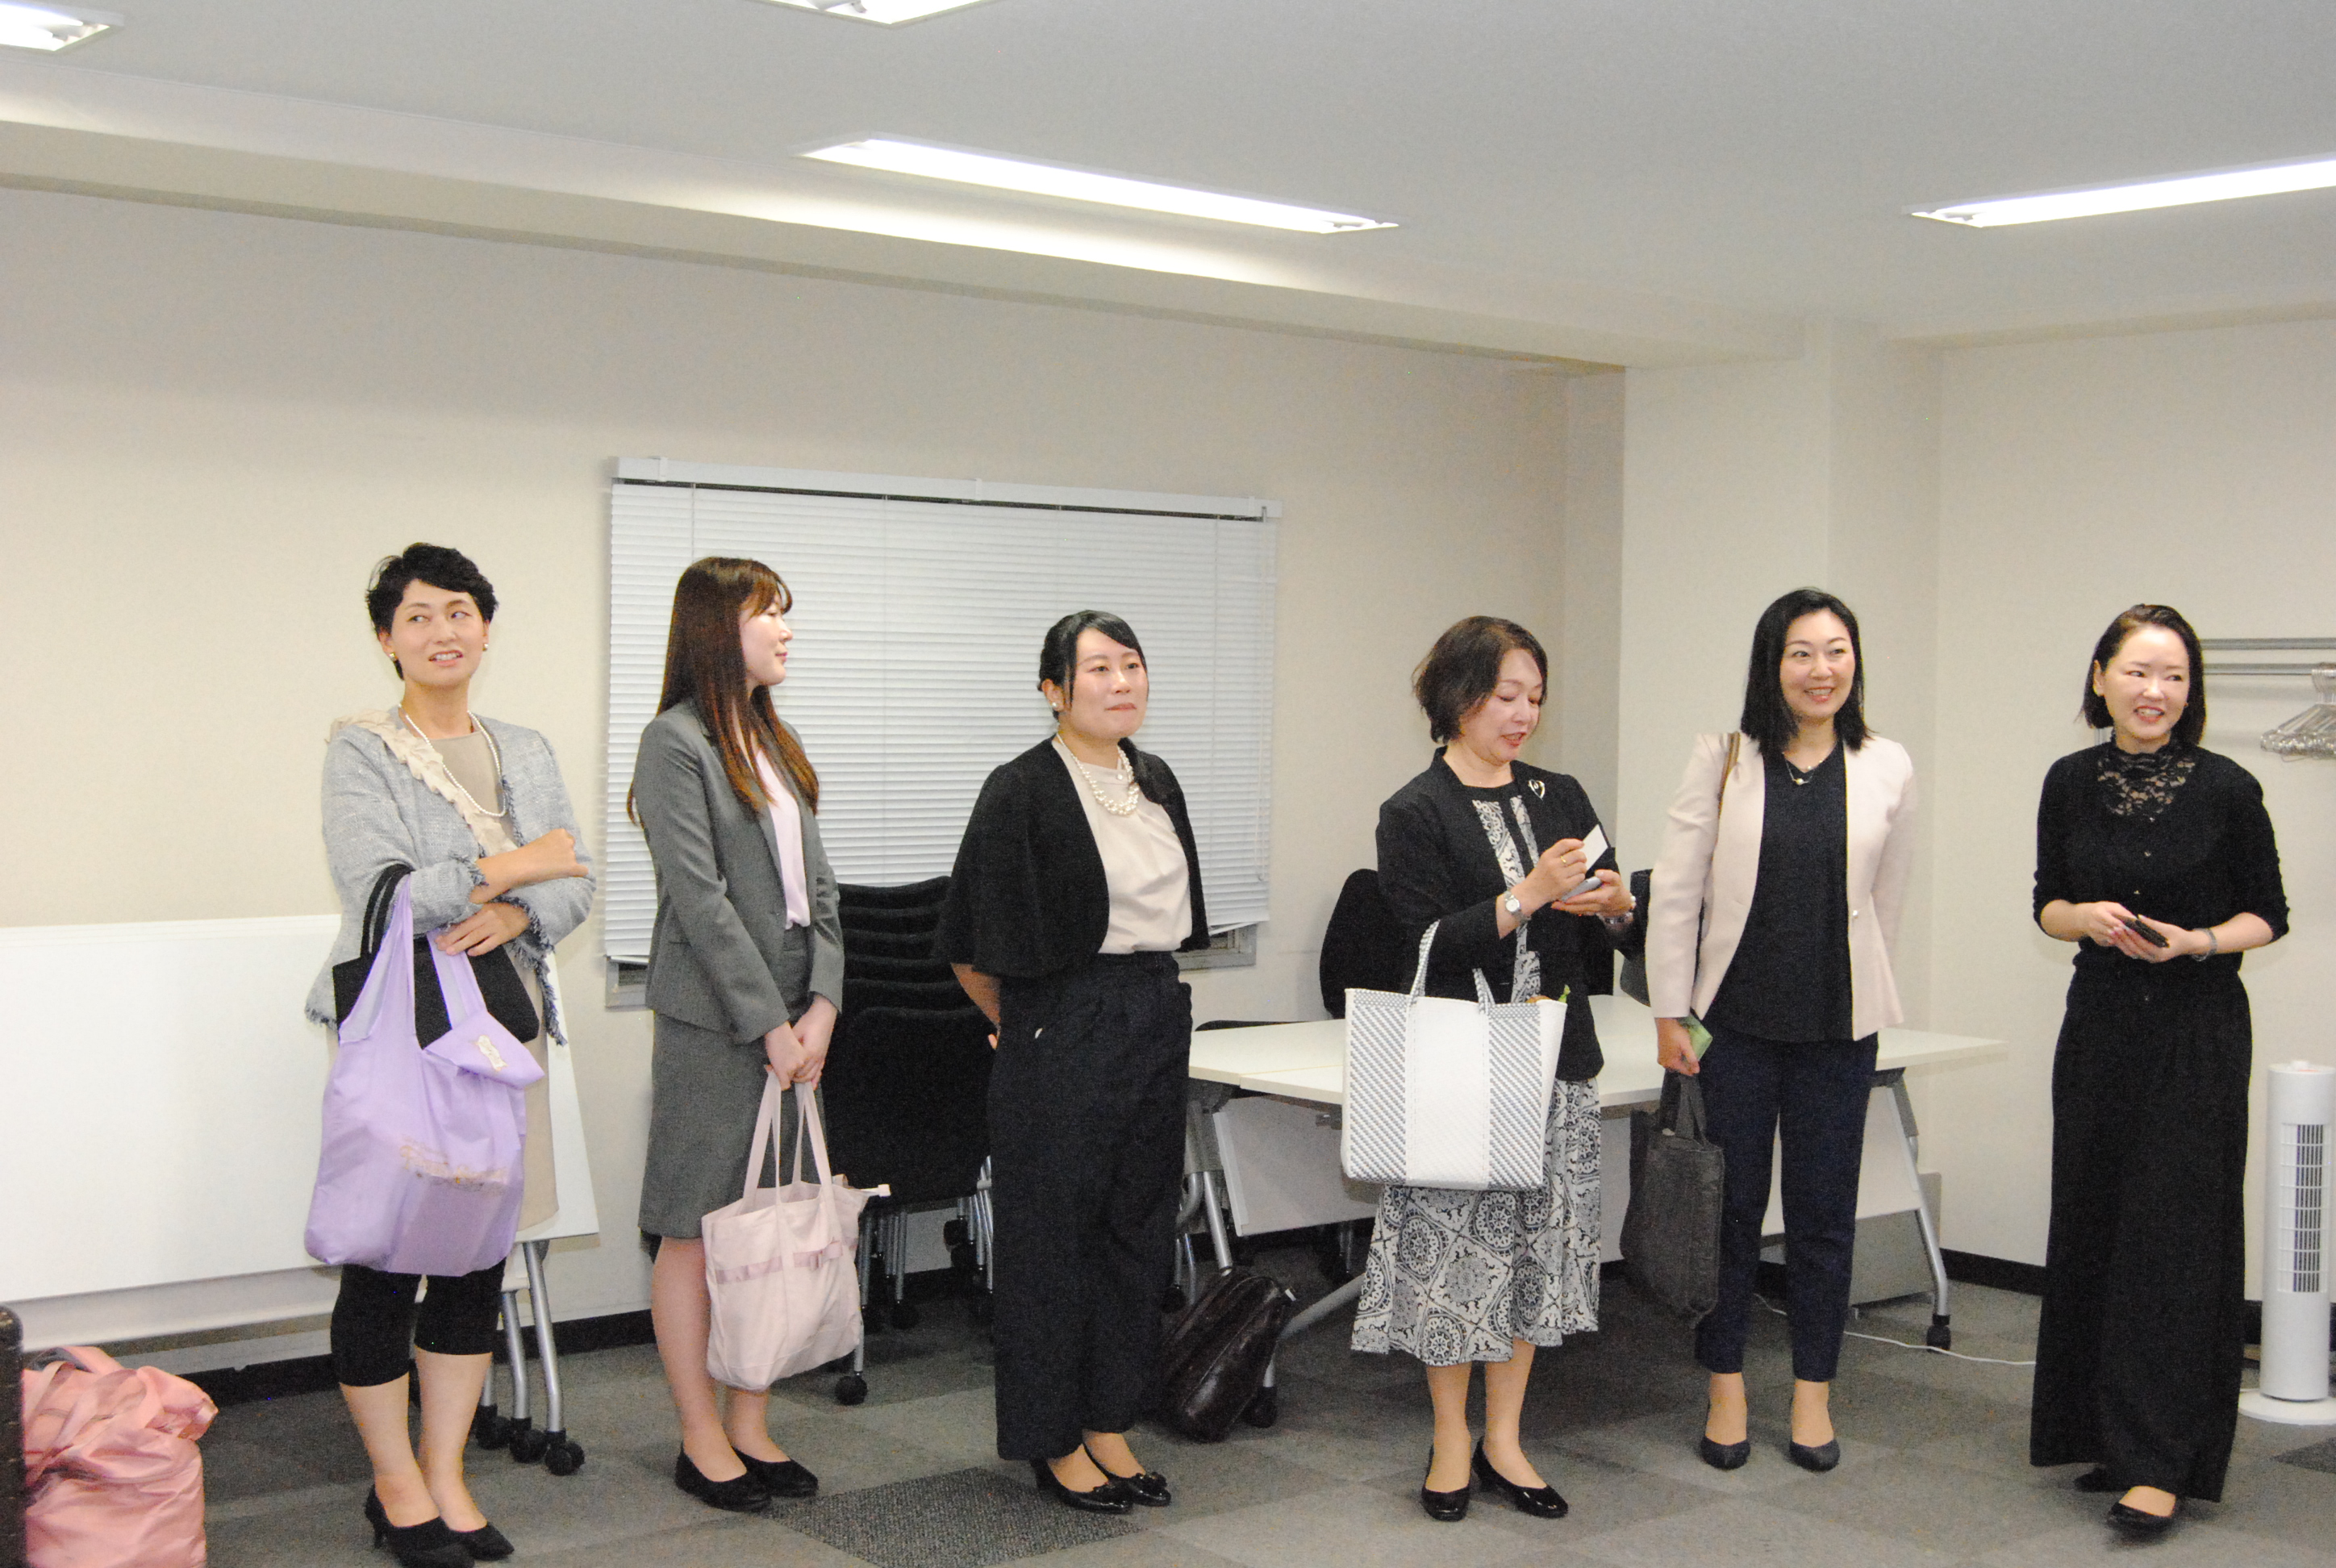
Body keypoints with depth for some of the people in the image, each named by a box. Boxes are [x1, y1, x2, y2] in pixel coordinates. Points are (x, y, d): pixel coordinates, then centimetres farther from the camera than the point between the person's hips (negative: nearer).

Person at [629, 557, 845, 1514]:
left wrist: (821, 1005, -1)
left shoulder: (774, 744, 16)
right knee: (695, 1232, 1)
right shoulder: (676, 742, -8)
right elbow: (699, 897, -14)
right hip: (712, 1024, -8)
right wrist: (770, 1023, -14)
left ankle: (751, 1426, 21)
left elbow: (816, 885, 11)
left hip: (793, 1018, 8)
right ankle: (702, 1442, 11)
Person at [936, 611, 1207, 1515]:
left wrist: (1160, 1000, 19)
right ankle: (1054, 1442, 13)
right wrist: (1025, 1028, 4)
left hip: (1159, 1023, 7)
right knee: (1055, 1231, 2)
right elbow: (974, 948, -7)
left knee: (1138, 1225, 12)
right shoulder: (1022, 792, -12)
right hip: (1064, 1032, -7)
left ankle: (1109, 1424, 24)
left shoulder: (1157, 783, 10)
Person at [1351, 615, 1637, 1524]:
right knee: (1460, 1247, 0)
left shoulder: (1560, 798, 10)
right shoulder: (1415, 815, -5)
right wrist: (1531, 895, -21)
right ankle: (1451, 1444, 16)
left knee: (1538, 1243, 9)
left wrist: (1615, 905, -6)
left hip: (1556, 1057, 5)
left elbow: (1614, 924, 16)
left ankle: (1503, 1439, 21)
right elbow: (1431, 946, -13)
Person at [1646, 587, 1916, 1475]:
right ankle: (1726, 1389, 20)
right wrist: (1669, 1012, -4)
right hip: (1736, 1018, -1)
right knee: (1730, 1204, 7)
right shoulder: (1724, 760, -4)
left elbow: (1885, 901, 12)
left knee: (1824, 1210, 8)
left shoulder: (1887, 770, 1)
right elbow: (1675, 891, -3)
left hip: (1837, 1027, 1)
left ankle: (1813, 1392, 22)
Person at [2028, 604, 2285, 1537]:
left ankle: (2159, 1464, -3)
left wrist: (2197, 941, -17)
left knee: (2174, 1235, -6)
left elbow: (2267, 915, 1)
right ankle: (2107, 1436, 22)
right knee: (2092, 1228, 9)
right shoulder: (2071, 784, 2)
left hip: (2197, 1032, -4)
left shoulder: (2226, 791, -7)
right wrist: (2088, 919, -9)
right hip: (2100, 1027, 4)